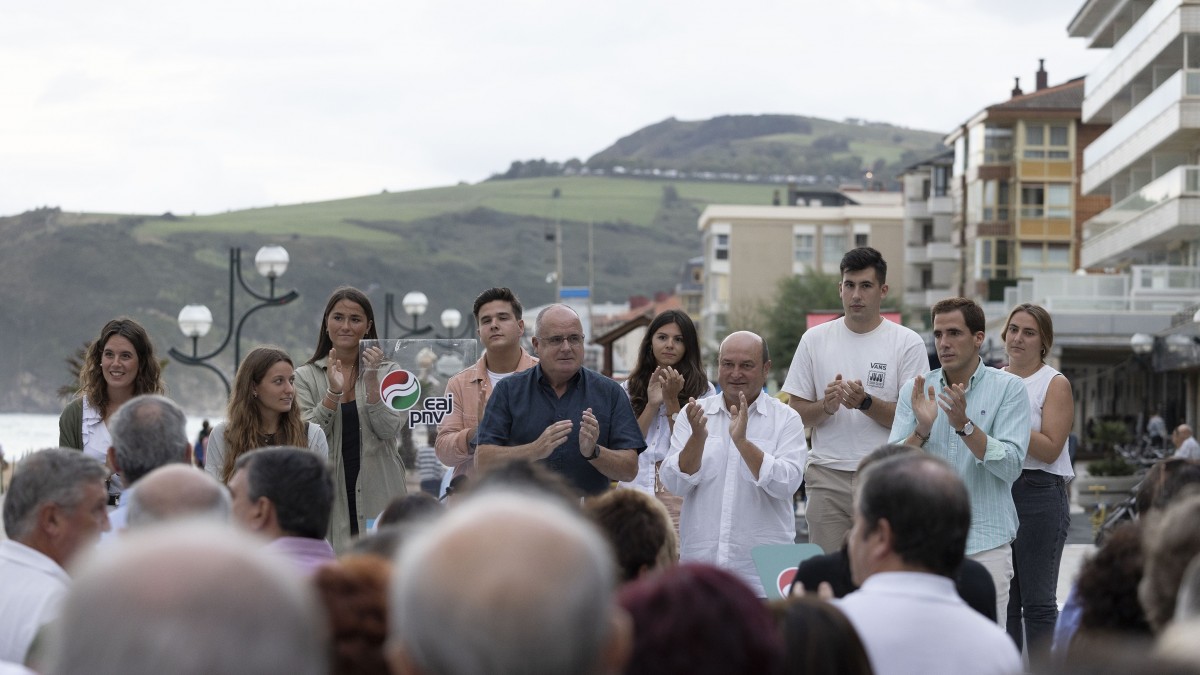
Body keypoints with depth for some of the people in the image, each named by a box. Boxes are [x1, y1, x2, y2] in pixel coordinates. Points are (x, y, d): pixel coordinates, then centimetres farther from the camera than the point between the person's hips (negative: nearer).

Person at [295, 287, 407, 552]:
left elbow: (388, 430, -4)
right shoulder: (305, 377, 8)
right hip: (329, 498, 0)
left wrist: (371, 381, -14)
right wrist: (333, 391, -17)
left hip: (378, 496, 0)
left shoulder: (387, 372, 9)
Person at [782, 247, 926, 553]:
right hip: (827, 475, 2)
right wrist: (826, 406, -11)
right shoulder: (815, 339, 9)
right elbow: (796, 412, 10)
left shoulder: (907, 343, 2)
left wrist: (865, 402, -18)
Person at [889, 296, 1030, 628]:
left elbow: (1011, 466, -10)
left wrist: (964, 426, -21)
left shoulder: (1008, 389, 1)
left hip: (985, 542, -2)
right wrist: (921, 431, -17)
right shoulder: (915, 390, 8)